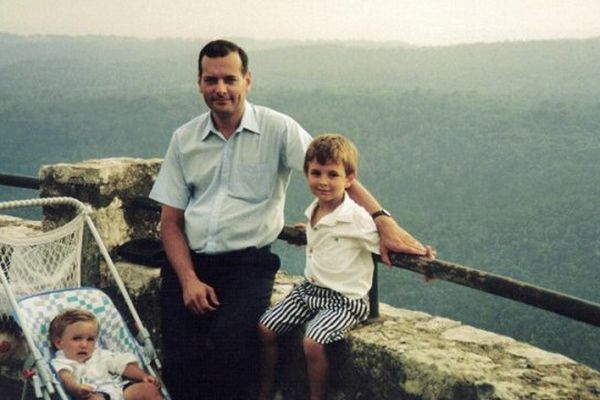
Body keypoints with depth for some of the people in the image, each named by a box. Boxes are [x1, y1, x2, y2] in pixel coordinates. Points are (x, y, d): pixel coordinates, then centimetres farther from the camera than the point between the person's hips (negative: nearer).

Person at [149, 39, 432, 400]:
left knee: (229, 343, -28)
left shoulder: (277, 129, -1)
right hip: (189, 261, 3)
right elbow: (171, 221, 8)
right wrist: (188, 280, -7)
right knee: (179, 361, -15)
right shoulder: (184, 139, 9)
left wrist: (384, 222, -23)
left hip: (248, 262, -3)